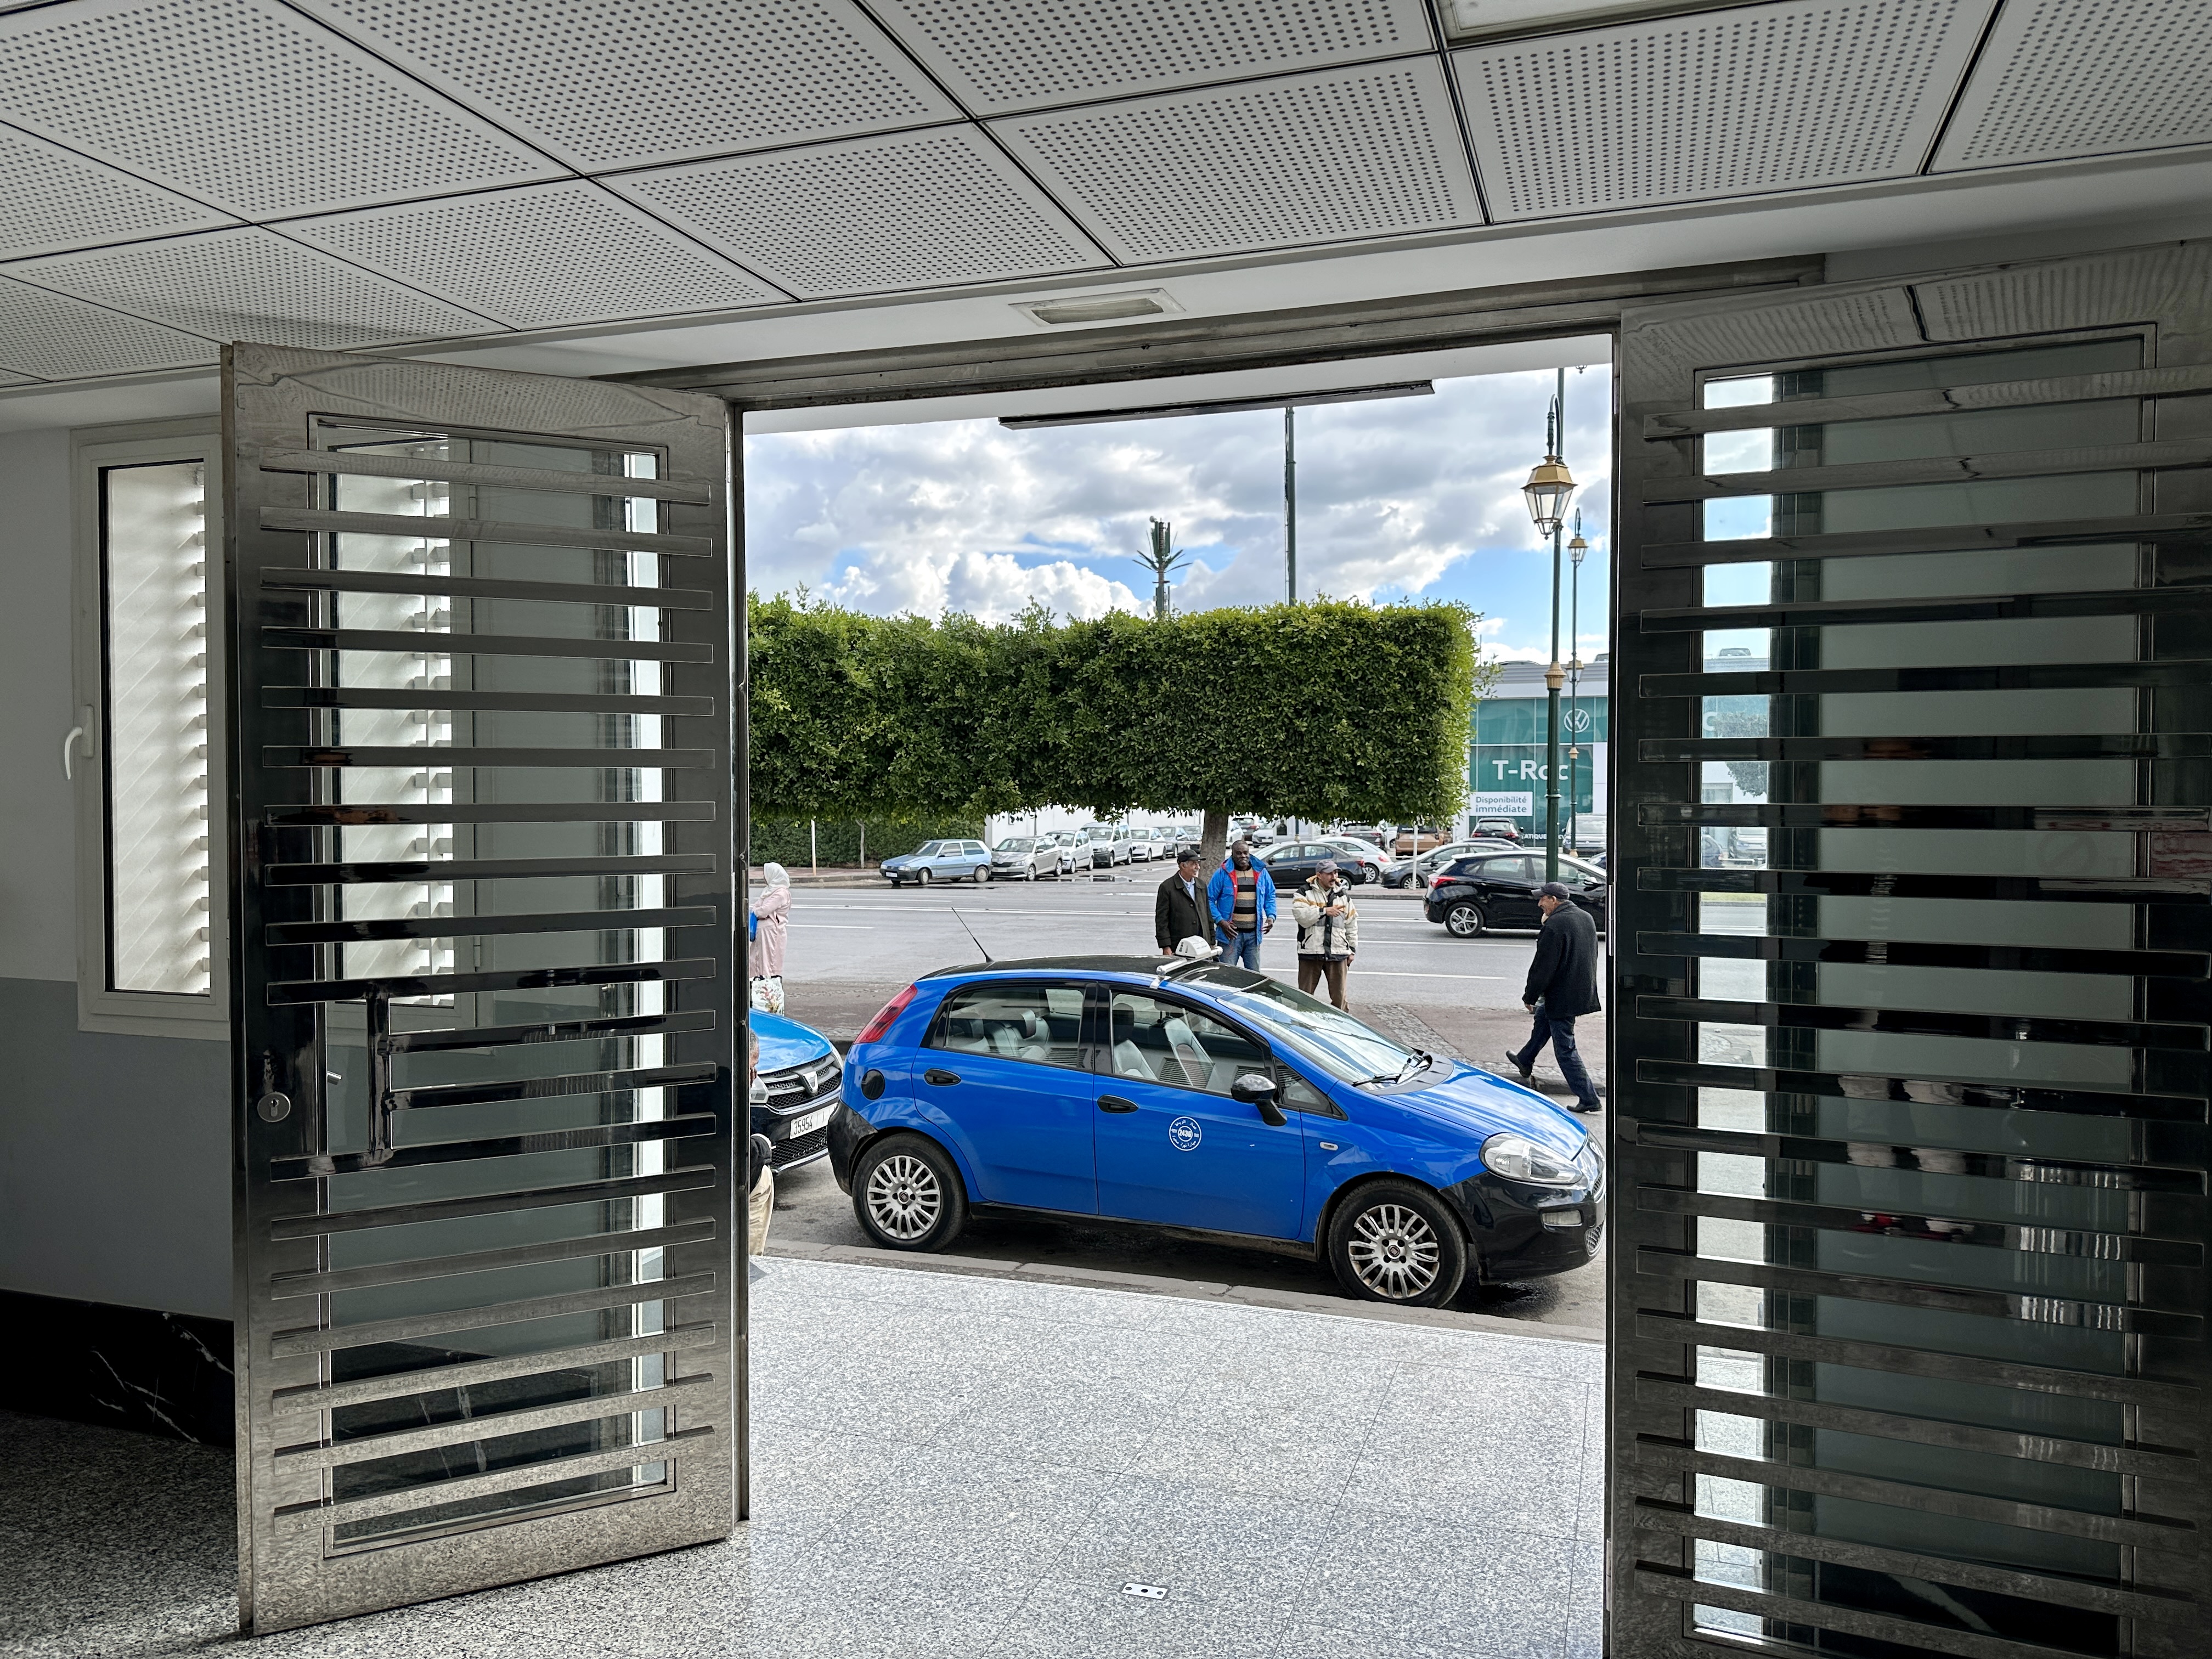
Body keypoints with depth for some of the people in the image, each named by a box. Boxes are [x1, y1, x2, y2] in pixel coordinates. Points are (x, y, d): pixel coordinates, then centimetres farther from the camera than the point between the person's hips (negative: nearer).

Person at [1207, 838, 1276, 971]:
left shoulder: (1261, 872, 9)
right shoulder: (1223, 874, -4)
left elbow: (1270, 896, 19)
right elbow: (1209, 899, -2)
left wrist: (1271, 916, 3)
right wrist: (1220, 921, -13)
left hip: (1254, 934, 4)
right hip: (1231, 933, -4)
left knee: (1254, 975, 12)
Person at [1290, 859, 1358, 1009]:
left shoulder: (1343, 894, 13)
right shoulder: (1305, 893, 2)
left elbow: (1352, 925, 18)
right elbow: (1300, 915, -16)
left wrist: (1352, 949, 15)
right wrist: (1324, 911, -17)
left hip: (1338, 953, 2)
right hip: (1311, 952, -2)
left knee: (1339, 996, 2)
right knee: (1305, 996, 6)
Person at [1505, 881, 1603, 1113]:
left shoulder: (1554, 925, -22)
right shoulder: (1586, 918, 7)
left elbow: (1543, 966, -21)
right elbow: (1591, 958, 18)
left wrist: (1529, 997, -9)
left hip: (1561, 996, -10)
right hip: (1583, 993, 10)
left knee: (1565, 1049, -1)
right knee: (1542, 1020, 31)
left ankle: (1588, 1099, 0)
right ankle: (1525, 1062, 50)